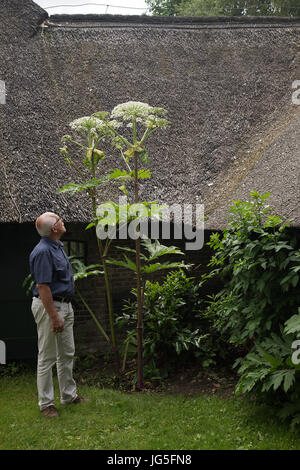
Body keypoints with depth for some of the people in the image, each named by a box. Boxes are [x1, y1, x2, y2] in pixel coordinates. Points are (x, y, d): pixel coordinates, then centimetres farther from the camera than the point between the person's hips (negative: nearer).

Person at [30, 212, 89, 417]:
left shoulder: (58, 246, 11)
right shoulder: (43, 252, -21)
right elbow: (42, 287, -24)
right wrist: (54, 317, -24)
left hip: (65, 306, 10)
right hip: (49, 307, -10)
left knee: (67, 354, 17)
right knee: (47, 357, 0)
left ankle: (69, 395, 29)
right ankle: (46, 403, 10)